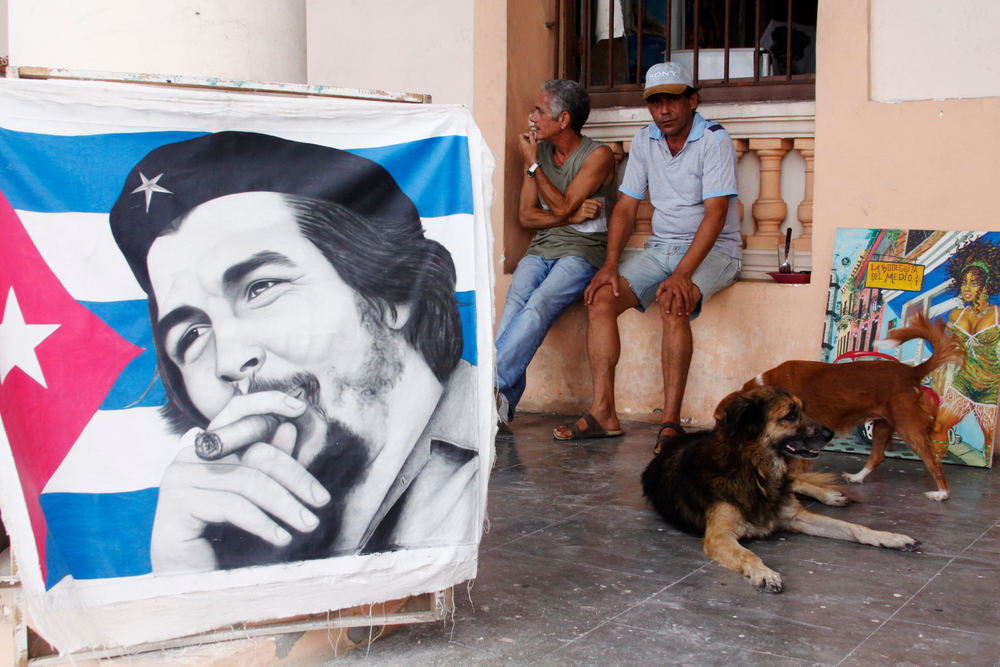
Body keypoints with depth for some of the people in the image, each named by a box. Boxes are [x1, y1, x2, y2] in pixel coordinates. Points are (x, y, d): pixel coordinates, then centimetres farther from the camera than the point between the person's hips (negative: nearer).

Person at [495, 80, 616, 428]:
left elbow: (561, 207, -10)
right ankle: (501, 401, -37)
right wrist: (573, 216, -6)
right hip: (540, 249, 4)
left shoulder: (598, 155, -2)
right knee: (515, 301, -27)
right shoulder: (539, 151, 15)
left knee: (539, 305, -32)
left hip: (581, 252, -4)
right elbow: (526, 215, 10)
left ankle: (491, 386, -40)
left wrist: (532, 164, -2)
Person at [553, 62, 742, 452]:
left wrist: (681, 274, -31)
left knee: (673, 305, -35)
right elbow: (626, 207, 8)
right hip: (661, 247, 6)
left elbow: (715, 214, -21)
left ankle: (671, 420, -29)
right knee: (601, 299, -16)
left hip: (713, 249, -6)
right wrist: (610, 265, -7)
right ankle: (603, 412, -15)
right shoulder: (644, 142, 6)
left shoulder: (714, 141, -12)